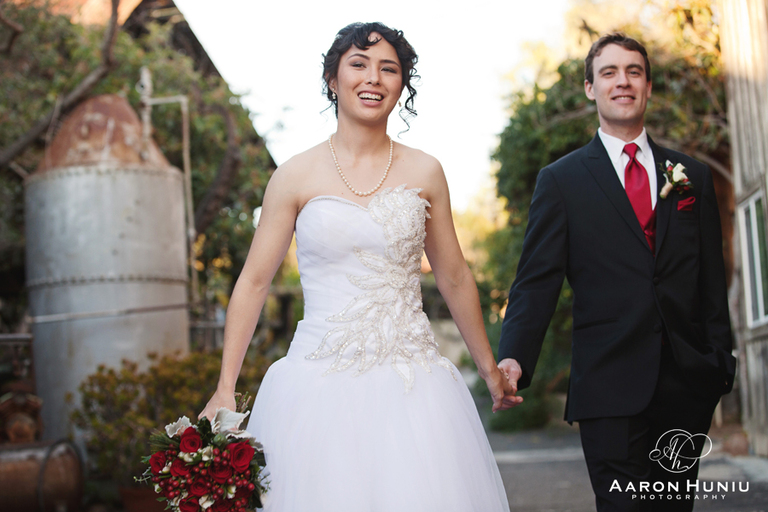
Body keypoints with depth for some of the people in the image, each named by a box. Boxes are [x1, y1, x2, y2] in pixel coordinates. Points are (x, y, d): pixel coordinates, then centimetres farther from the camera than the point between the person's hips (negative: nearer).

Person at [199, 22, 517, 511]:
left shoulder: (424, 172, 5)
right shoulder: (297, 176, -1)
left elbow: (455, 277, 13)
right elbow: (254, 282, 1)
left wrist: (489, 367, 20)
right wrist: (225, 391, -5)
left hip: (412, 384, 2)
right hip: (323, 384, -1)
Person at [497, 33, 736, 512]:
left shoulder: (693, 176, 13)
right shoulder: (561, 180, 5)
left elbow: (712, 281, 13)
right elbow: (537, 280, -2)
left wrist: (720, 363, 5)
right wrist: (514, 357, -17)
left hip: (688, 383, 3)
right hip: (611, 386, -3)